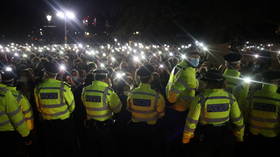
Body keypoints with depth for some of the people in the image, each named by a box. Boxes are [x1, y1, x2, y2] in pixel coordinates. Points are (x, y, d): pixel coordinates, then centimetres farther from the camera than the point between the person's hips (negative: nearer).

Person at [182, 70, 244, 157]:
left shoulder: (201, 98, -20)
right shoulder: (230, 97, -10)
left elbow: (191, 120, -17)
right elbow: (238, 119, -2)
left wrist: (186, 138, -2)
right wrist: (240, 136, 15)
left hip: (206, 137, -2)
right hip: (225, 138, 3)